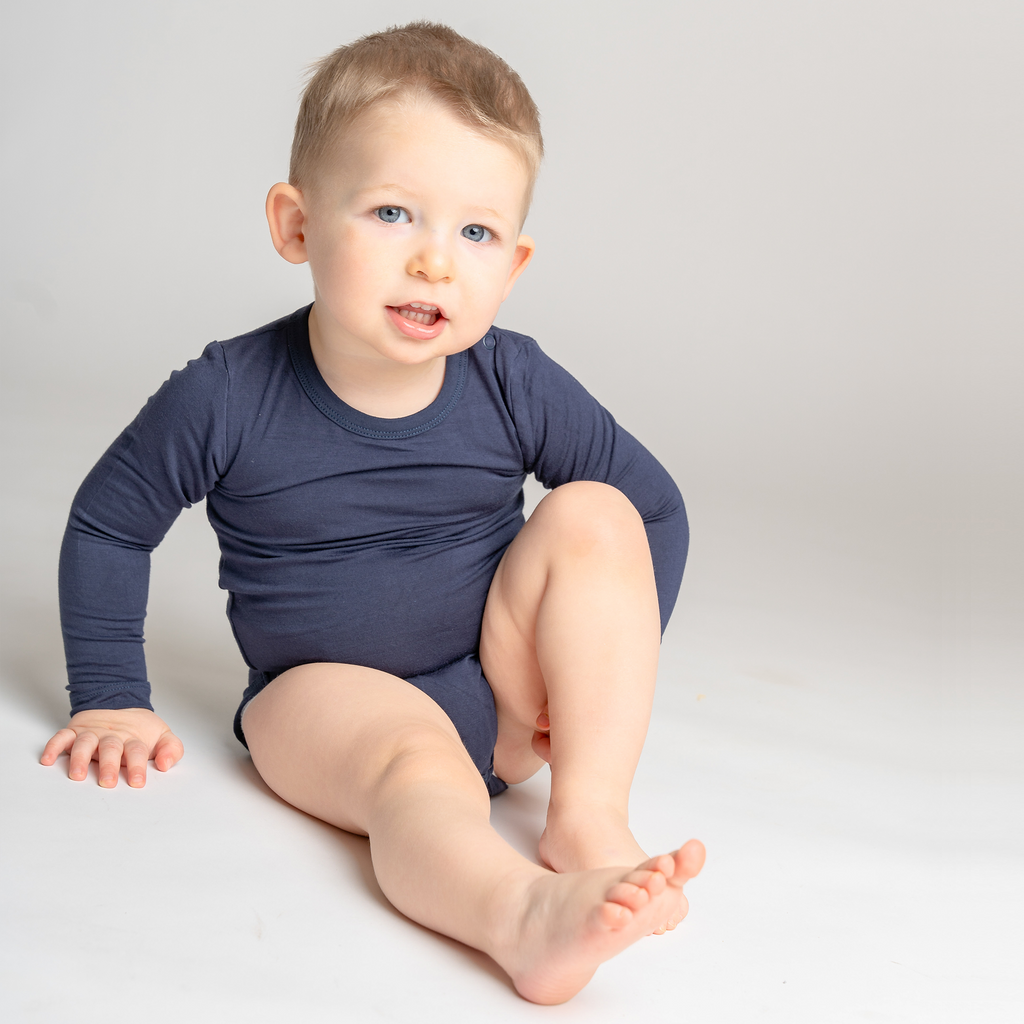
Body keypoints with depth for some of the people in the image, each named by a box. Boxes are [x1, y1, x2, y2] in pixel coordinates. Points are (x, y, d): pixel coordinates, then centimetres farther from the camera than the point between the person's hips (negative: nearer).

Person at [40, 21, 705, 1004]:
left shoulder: (517, 388, -9)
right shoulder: (224, 399, -14)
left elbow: (659, 507, 3)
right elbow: (107, 525, 2)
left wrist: (607, 673, -4)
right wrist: (110, 697, 2)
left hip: (507, 694, 3)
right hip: (332, 693, -3)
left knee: (593, 515, -19)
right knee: (417, 759, -35)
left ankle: (590, 820, -24)